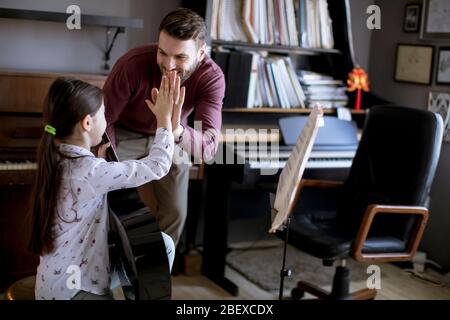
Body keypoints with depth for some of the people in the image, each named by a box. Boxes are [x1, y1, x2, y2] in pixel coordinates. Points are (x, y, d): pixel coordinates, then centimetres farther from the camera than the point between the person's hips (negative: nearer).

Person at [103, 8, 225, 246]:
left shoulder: (212, 77, -31)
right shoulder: (134, 64, -36)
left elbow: (208, 149, -40)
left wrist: (176, 130, -60)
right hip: (124, 136, -1)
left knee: (175, 212, 5)